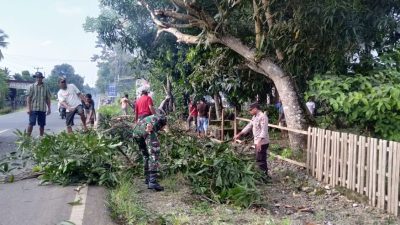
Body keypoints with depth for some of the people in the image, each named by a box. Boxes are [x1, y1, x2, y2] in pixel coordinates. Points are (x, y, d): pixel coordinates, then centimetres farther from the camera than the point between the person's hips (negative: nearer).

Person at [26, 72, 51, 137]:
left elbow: (48, 99, 10)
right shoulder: (32, 87, 0)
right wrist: (28, 108, -9)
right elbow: (28, 98, -1)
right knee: (31, 124, -6)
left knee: (42, 125, 8)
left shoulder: (46, 87, 7)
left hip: (42, 109, 3)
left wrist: (49, 108, 6)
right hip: (33, 109, -2)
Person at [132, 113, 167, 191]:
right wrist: (150, 126, -17)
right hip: (145, 130, -7)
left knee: (146, 155, 22)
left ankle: (148, 178, 28)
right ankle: (152, 182, -10)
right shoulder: (162, 118, 27)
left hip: (135, 132, 7)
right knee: (154, 154, -3)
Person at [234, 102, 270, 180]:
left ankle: (264, 176, 2)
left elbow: (264, 130, -26)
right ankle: (264, 175, 25)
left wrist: (259, 141, -35)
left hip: (262, 142, -10)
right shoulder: (254, 117, 13)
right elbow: (249, 126, 22)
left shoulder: (263, 117, -18)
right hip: (257, 142, 10)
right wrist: (239, 134, 21)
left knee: (260, 160, -6)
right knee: (260, 159, 16)